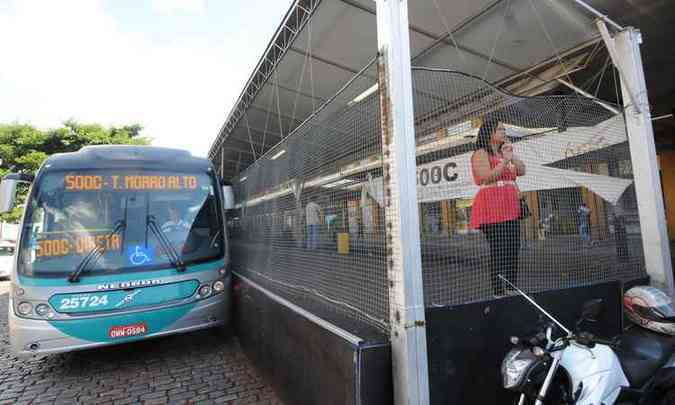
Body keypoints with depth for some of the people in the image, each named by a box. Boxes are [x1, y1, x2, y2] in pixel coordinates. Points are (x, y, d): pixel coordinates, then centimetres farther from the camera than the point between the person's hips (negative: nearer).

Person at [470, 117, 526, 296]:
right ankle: (498, 293, -5)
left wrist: (511, 155, 4)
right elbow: (487, 177, -14)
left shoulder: (504, 153, 23)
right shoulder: (481, 153, -1)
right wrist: (505, 161, -15)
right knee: (499, 253, -10)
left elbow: (521, 171, 15)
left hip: (510, 209, 8)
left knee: (513, 251, 7)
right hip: (492, 209, -8)